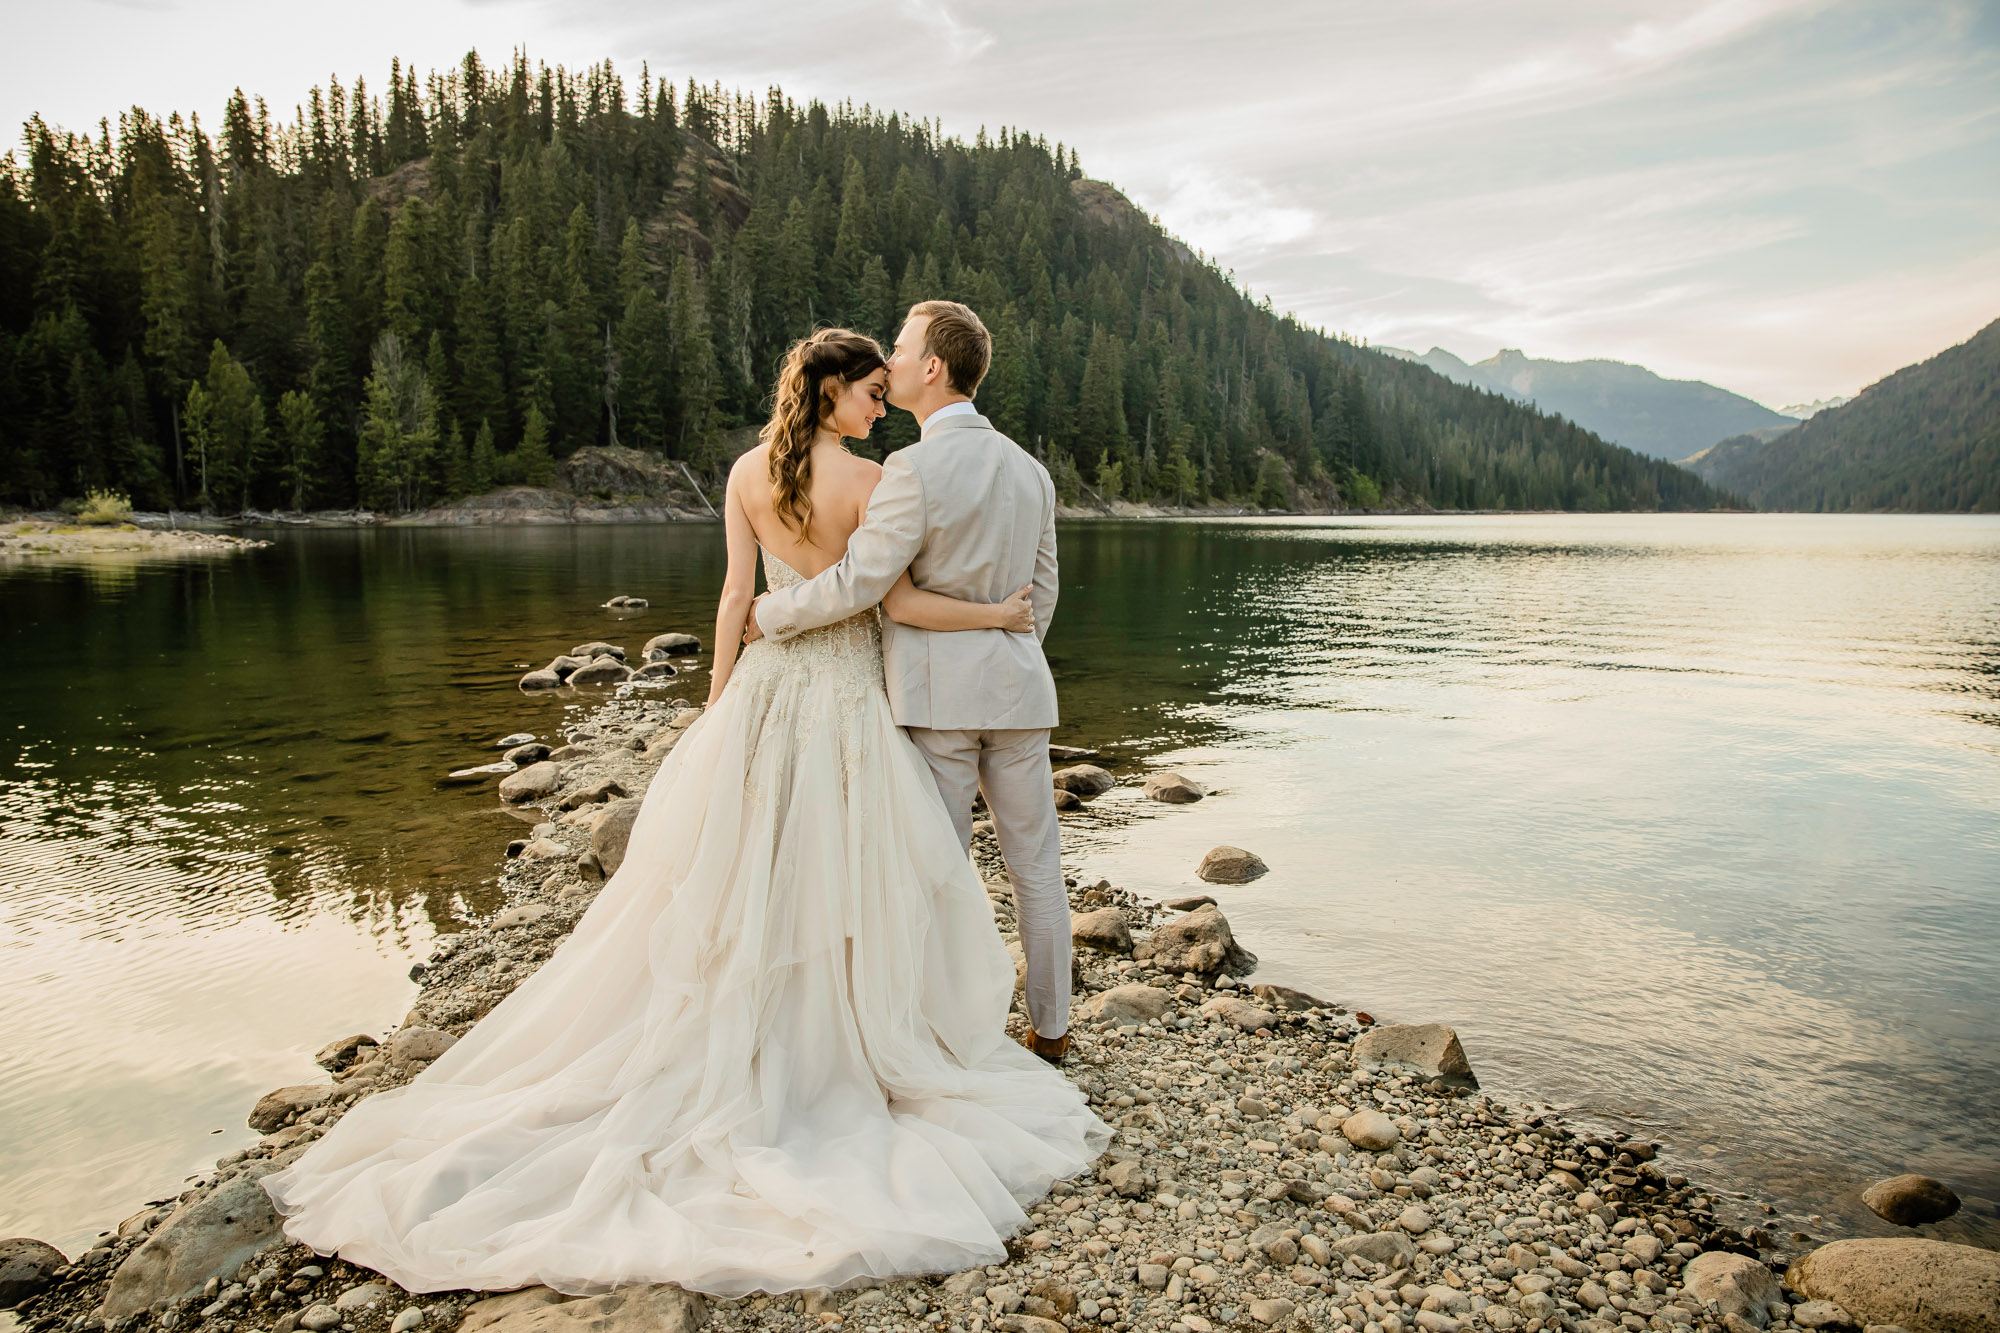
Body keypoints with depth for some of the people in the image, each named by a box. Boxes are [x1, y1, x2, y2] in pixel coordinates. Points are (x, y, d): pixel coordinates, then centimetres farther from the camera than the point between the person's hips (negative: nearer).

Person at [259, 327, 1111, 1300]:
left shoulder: (747, 472, 3)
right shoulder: (868, 481, -11)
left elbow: (736, 594, 4)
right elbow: (902, 605, -15)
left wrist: (719, 701, 10)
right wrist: (1001, 613, -3)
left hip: (765, 688, 5)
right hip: (843, 698, -4)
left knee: (734, 880, 13)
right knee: (845, 877, 6)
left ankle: (735, 1051, 23)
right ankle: (844, 1048, 17)